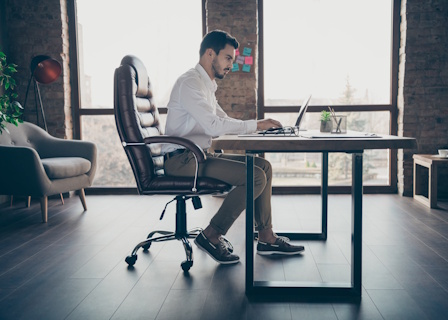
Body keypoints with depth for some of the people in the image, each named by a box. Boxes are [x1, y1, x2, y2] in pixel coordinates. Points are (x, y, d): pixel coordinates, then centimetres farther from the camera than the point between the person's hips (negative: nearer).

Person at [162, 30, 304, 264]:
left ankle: (266, 238, 7)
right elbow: (213, 125, -23)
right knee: (255, 176, -21)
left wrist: (260, 125, 11)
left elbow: (225, 121, 25)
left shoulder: (206, 85, 20)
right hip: (182, 159, -10)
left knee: (263, 166, 4)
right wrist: (256, 125, -15)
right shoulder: (190, 82, -12)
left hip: (198, 156, 10)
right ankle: (212, 236, -9)